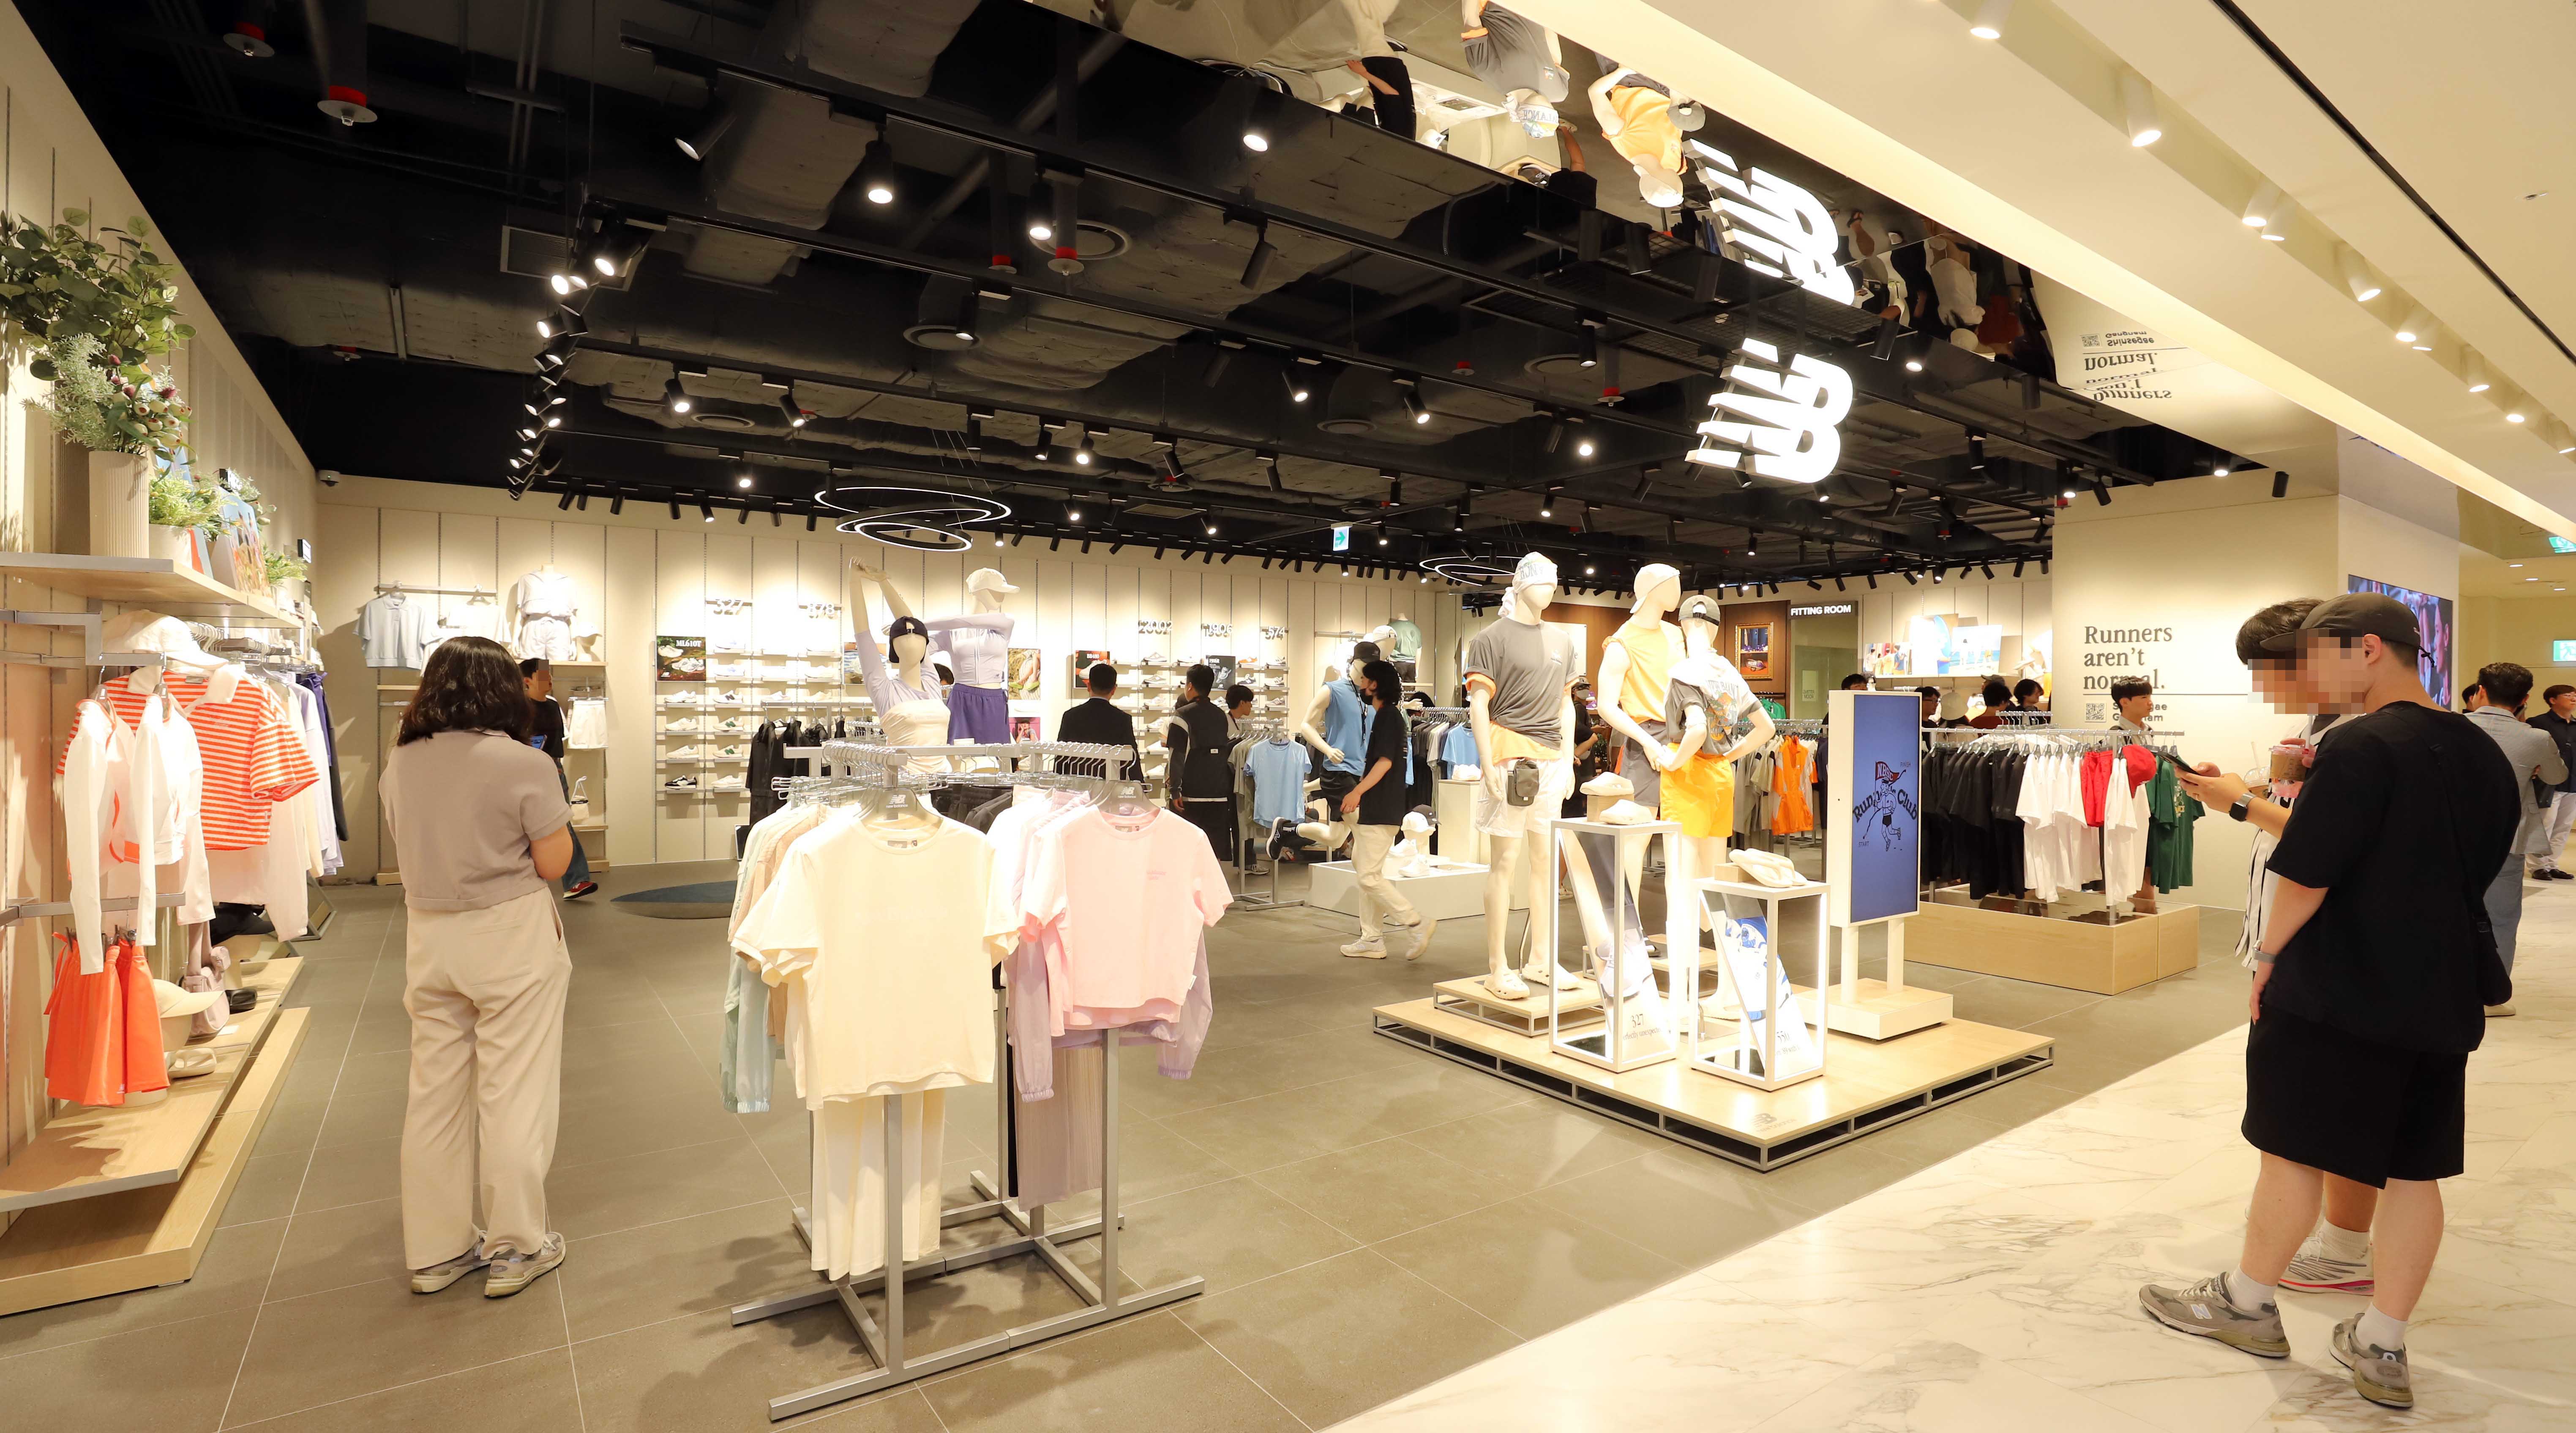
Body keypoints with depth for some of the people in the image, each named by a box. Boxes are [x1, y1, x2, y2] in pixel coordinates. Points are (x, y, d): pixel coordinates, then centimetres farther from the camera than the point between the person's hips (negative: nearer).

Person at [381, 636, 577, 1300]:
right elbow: (554, 864, -12)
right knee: (512, 1094, 5)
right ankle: (514, 1250, 17)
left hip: (428, 939, 6)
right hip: (508, 939, -6)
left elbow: (412, 848, 13)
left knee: (435, 1093, 16)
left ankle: (435, 1250, 28)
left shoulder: (401, 764, 1)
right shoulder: (524, 764, -16)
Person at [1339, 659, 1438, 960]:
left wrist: (1358, 791, -28)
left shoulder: (1389, 716, -12)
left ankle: (1418, 924, -8)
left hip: (1380, 811, -11)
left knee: (1369, 876, -11)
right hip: (1371, 810, 11)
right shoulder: (1379, 715, 18)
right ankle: (1372, 940, 17)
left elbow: (1385, 761, -23)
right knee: (1367, 874, 12)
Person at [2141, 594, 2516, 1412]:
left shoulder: (2361, 747, -18)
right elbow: (2478, 871, 19)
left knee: (2294, 1150, 6)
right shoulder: (2484, 755, 8)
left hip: (2335, 993, -8)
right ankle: (2381, 1351, 20)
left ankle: (2249, 1304, 21)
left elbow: (2305, 874, -18)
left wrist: (2268, 956, -6)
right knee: (2412, 1168, 11)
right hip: (2442, 998, 8)